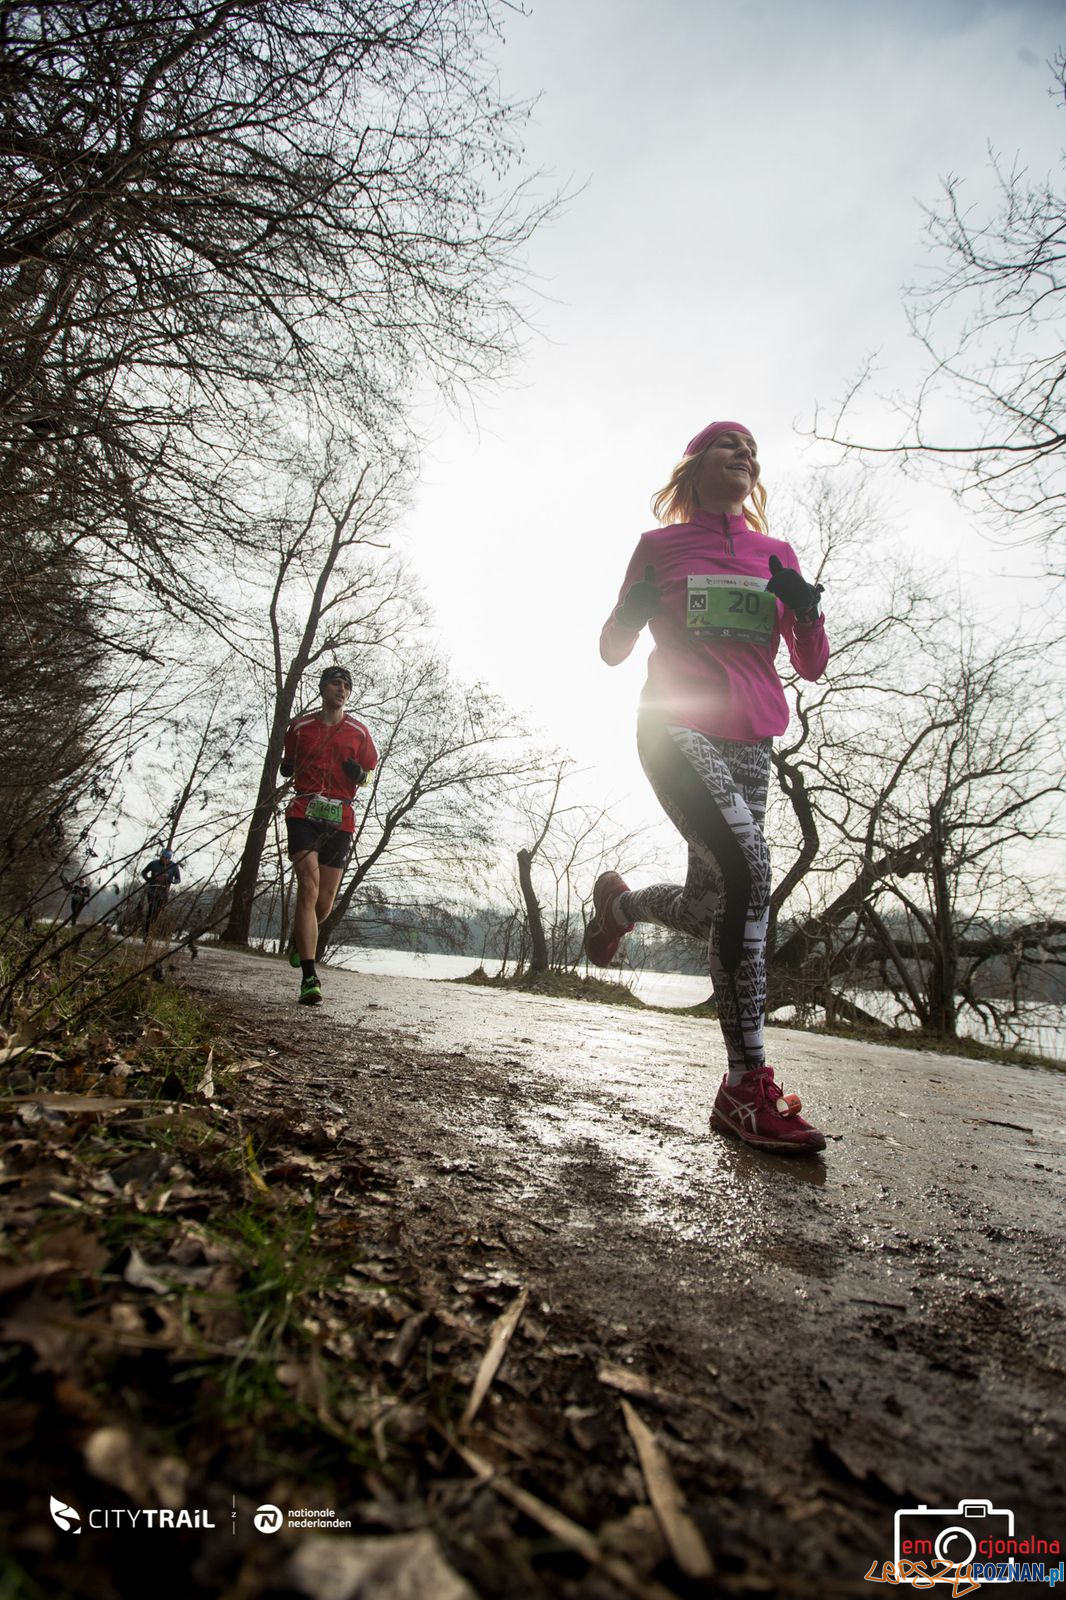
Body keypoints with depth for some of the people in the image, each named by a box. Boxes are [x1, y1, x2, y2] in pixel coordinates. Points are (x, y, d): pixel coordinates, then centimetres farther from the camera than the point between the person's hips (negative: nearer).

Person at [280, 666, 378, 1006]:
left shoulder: (359, 731, 9)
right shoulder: (300, 725, 10)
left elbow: (368, 772, 17)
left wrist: (359, 773, -6)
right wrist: (286, 767, 2)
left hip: (340, 819, 1)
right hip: (304, 812, -1)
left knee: (324, 904, 2)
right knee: (309, 886, -20)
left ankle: (298, 937, 39)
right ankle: (309, 977, -20)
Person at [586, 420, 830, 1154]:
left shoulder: (777, 554, 18)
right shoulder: (661, 544, 11)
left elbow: (813, 667, 15)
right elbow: (613, 649, 12)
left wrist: (807, 608, -4)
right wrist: (636, 609, -8)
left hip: (750, 744, 5)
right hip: (678, 728, -5)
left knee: (712, 905, 4)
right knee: (748, 869, -27)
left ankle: (619, 903, 38)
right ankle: (747, 1088, -19)